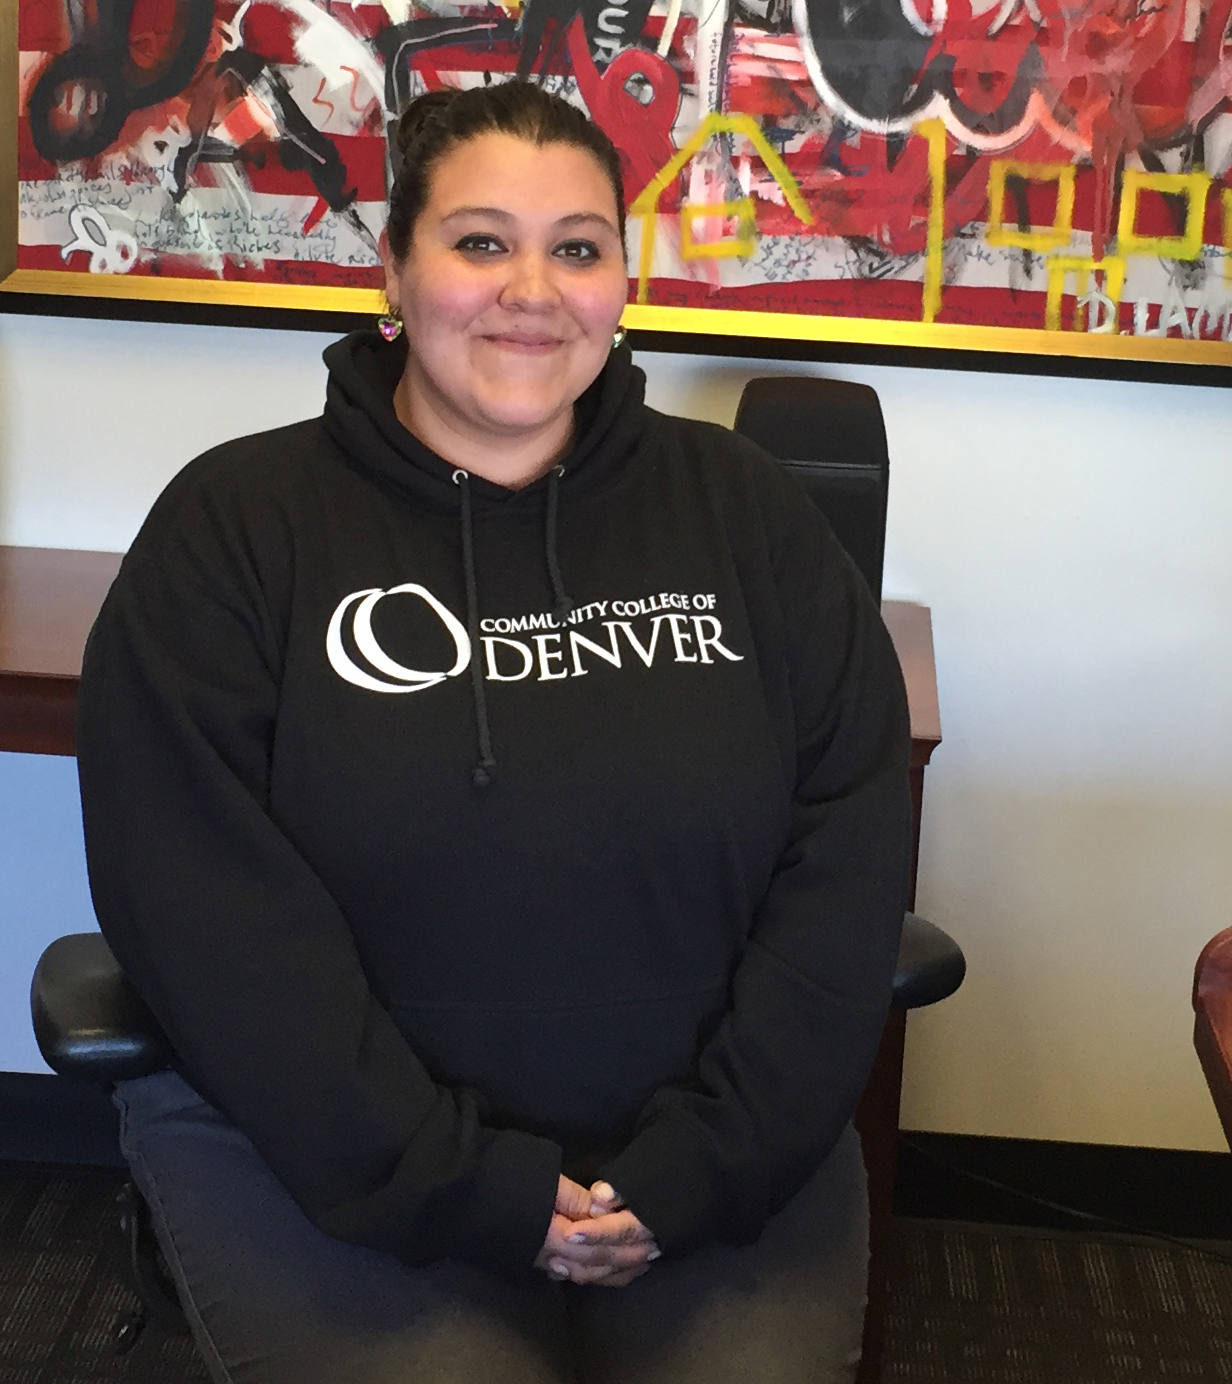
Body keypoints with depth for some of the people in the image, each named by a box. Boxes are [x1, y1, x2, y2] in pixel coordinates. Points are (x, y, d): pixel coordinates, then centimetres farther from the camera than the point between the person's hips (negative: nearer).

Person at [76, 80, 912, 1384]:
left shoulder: (743, 511, 5)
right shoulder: (233, 525, -2)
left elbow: (846, 850, 0)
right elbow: (205, 906, -10)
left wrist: (709, 1158, -10)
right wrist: (459, 1186, -15)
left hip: (716, 1155, 2)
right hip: (324, 1160, -2)